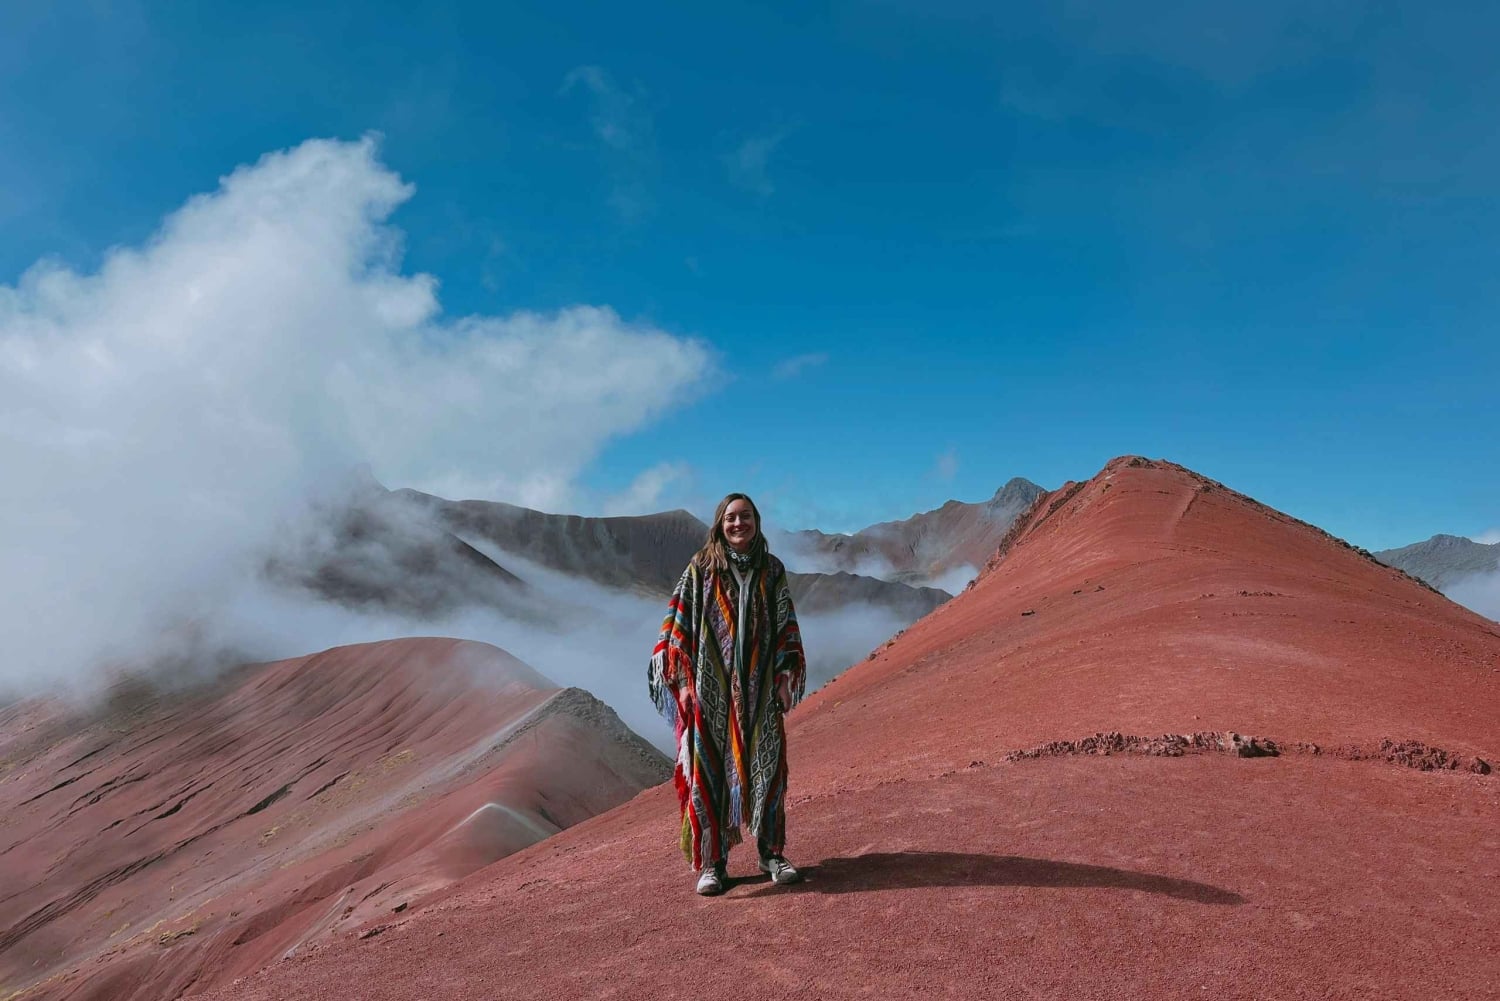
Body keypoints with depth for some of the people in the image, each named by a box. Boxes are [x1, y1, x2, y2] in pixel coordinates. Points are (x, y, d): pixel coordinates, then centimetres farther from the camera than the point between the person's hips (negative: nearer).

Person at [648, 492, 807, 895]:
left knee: (766, 765, 5)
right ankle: (711, 862, 9)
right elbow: (679, 622, 0)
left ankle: (771, 852, 19)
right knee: (709, 768, 0)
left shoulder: (772, 570, 7)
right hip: (710, 687, -2)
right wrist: (682, 679, -6)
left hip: (759, 688, 2)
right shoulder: (700, 568, 0)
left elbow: (786, 627, 9)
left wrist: (785, 675, 1)